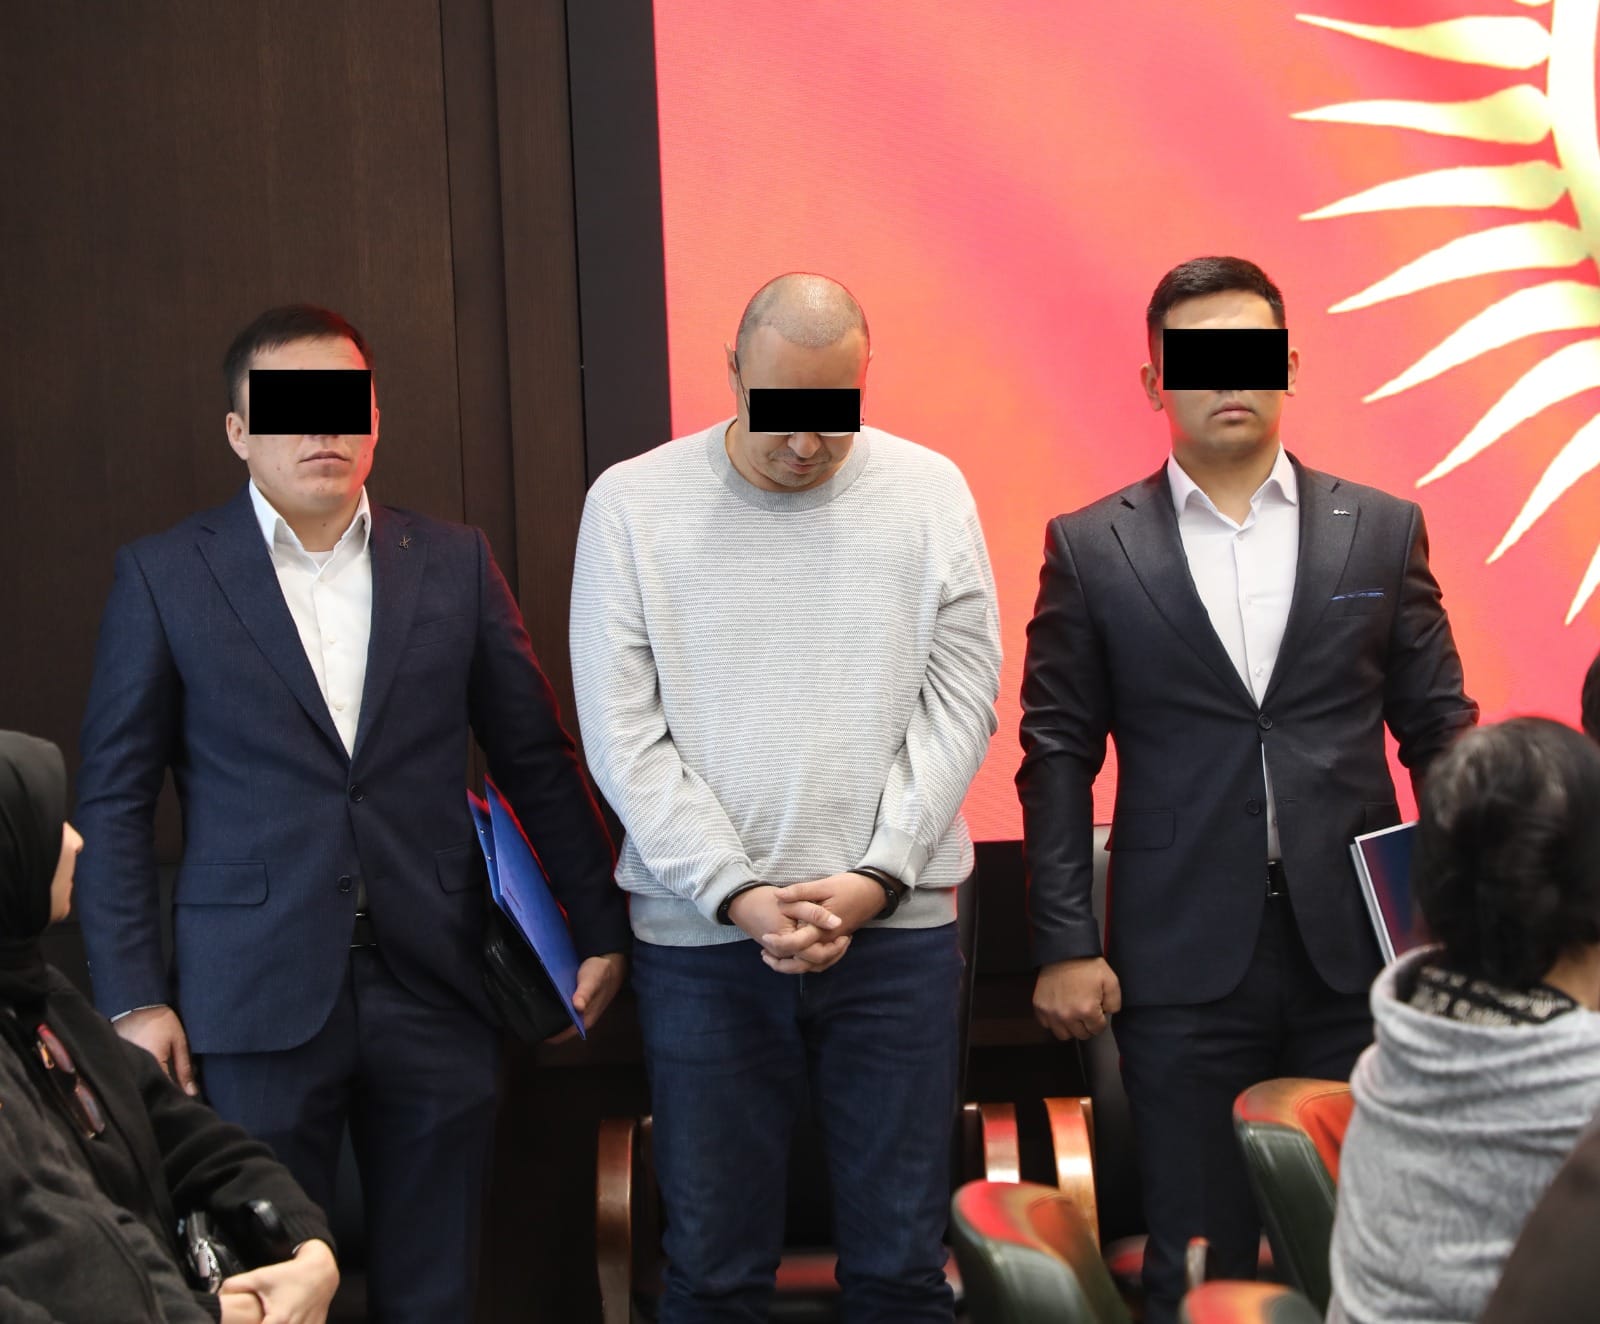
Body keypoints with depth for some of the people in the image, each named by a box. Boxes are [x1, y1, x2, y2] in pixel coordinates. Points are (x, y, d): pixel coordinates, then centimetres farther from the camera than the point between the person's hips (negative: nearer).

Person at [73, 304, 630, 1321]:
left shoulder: (453, 563, 7)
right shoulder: (165, 574, 1)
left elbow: (538, 759, 11)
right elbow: (116, 796, 2)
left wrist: (602, 925, 11)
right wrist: (132, 997, -4)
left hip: (434, 991, 2)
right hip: (257, 999, -2)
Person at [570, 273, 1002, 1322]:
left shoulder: (929, 493, 3)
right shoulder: (632, 504, 0)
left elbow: (957, 703, 2)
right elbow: (625, 735, -2)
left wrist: (877, 877, -9)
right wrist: (737, 894, -11)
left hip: (898, 925, 1)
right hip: (701, 933, 0)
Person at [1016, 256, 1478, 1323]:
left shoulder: (1382, 530, 7)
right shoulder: (1091, 548, 4)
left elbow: (1440, 728, 8)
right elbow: (1059, 754, 3)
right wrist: (1064, 944, -3)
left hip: (1356, 946, 1)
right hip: (1184, 957, -1)